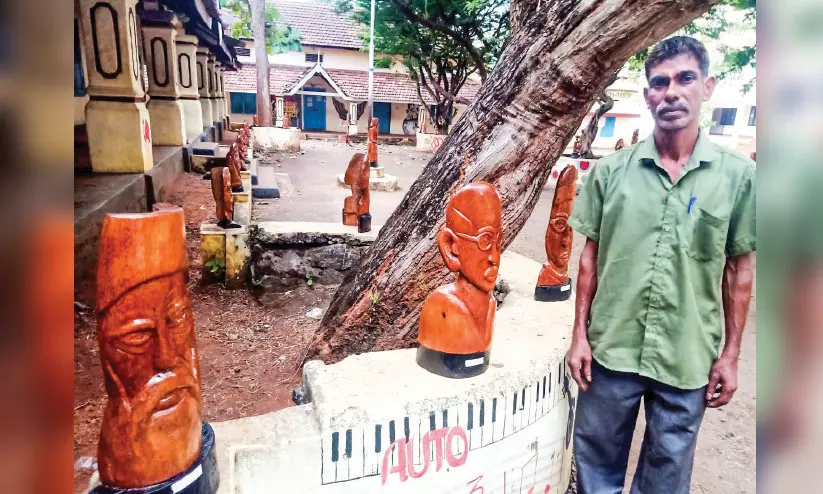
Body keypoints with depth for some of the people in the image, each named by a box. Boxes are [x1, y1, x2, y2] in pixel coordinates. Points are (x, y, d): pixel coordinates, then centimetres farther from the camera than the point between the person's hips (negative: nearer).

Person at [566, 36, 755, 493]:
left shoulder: (739, 175, -5)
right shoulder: (610, 170, -5)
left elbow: (739, 272, 1)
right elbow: (591, 257, 1)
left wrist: (730, 355, 2)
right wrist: (580, 334, 0)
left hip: (689, 359, 0)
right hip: (612, 348, 0)